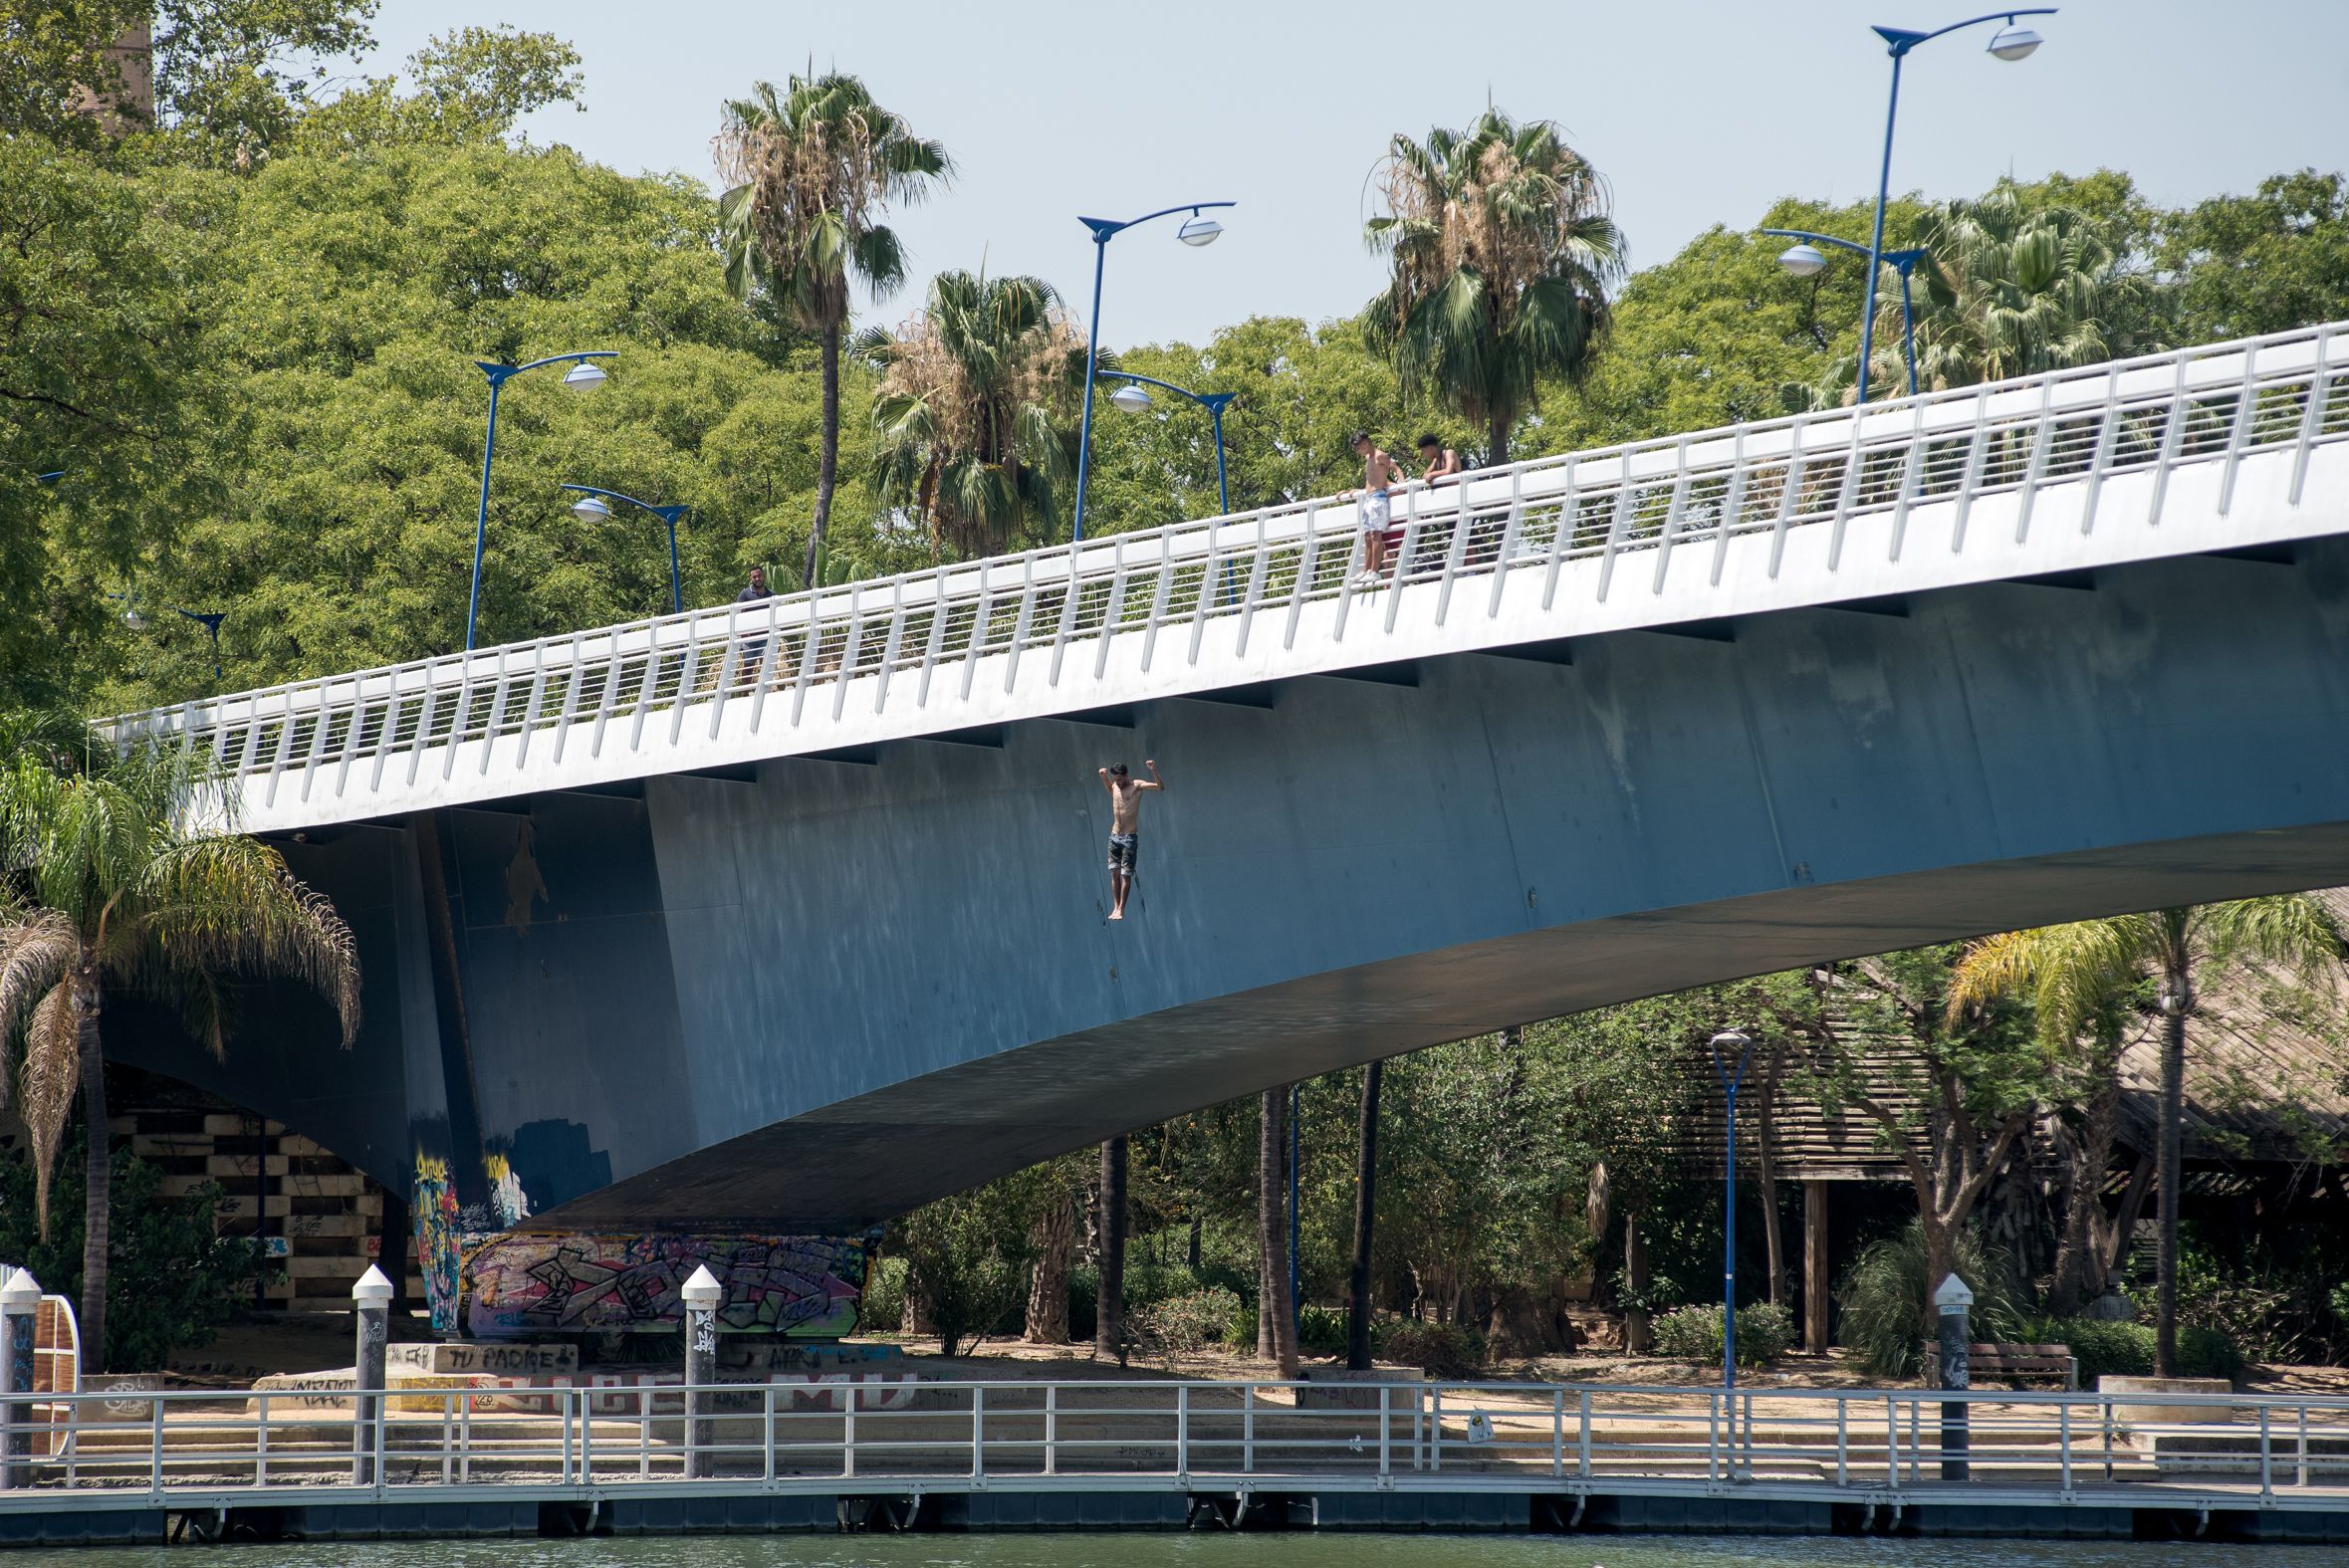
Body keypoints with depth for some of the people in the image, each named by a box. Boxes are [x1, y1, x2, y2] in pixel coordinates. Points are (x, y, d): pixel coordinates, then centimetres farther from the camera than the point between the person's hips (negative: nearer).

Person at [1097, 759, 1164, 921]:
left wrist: (1154, 770, -31)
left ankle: (1121, 909, 0)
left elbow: (1160, 786, -16)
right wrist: (1104, 777, 15)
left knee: (1126, 875, -4)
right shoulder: (1115, 787, 8)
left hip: (1129, 838, -6)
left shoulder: (1136, 785, -7)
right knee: (1114, 873, 4)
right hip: (1114, 836, 6)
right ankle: (1115, 907, 9)